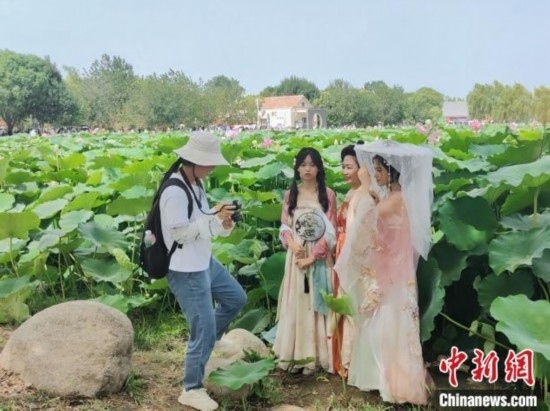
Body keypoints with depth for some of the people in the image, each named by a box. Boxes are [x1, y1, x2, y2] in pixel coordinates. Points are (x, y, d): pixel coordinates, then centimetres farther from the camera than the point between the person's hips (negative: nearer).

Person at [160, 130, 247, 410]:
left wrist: (223, 224, -7)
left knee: (236, 298, 24)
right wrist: (214, 217, -22)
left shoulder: (195, 184, 6)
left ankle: (203, 340, 39)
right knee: (204, 330, 0)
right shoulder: (175, 191, -23)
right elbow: (180, 233, -23)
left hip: (205, 262, 10)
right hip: (186, 272, -10)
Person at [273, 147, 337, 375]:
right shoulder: (290, 194, 8)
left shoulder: (328, 194, -3)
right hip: (296, 255, 3)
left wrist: (313, 256, -14)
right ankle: (295, 353, 15)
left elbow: (330, 231, -7)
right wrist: (292, 244, -12)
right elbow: (284, 225, 8)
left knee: (314, 303, 1)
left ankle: (314, 355, 9)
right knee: (295, 302, 6)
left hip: (319, 257, -3)